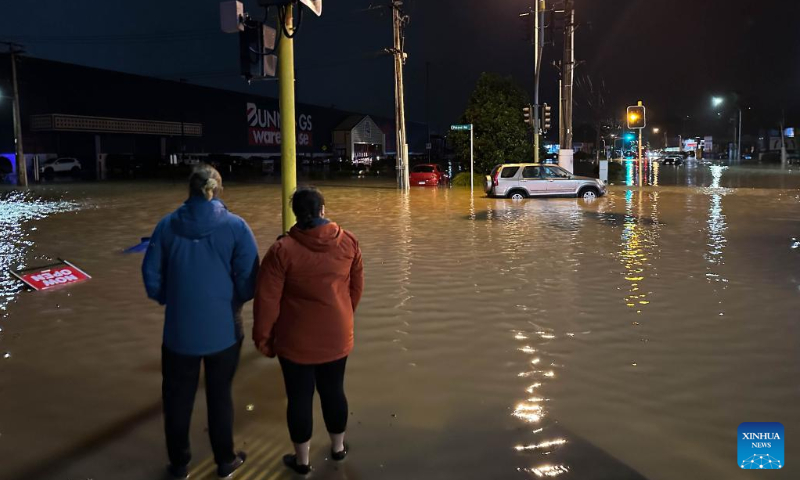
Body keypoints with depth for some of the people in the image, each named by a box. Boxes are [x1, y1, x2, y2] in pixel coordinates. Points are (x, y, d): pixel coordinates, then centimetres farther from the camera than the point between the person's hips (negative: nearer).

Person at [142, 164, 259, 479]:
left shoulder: (168, 225, -5)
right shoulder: (235, 226, -11)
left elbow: (151, 276, -1)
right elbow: (249, 282, -12)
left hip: (179, 329, 1)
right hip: (223, 329, -1)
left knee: (178, 397, 19)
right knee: (220, 395, 17)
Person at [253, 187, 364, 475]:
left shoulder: (283, 250, -17)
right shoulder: (348, 242, -6)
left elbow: (267, 300, -14)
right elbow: (356, 287, 5)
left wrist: (263, 337, -1)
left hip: (296, 340, -3)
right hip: (337, 336, 4)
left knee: (300, 397, 11)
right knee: (333, 390, 20)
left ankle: (302, 460, 27)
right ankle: (338, 447, 38)